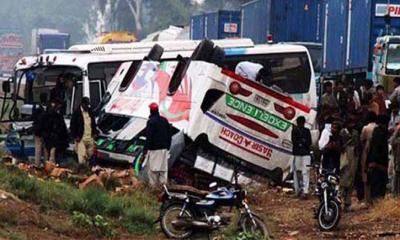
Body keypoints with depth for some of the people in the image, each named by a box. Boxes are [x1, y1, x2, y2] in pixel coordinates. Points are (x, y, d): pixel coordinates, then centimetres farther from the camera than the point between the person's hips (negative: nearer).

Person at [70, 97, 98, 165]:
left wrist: (94, 132, 11)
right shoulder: (77, 112, -7)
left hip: (90, 138, 6)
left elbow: (93, 123, 20)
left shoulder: (90, 111, 10)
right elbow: (72, 125, -6)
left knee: (90, 155, 9)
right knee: (82, 156, -8)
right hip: (81, 138, -6)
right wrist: (75, 136, -11)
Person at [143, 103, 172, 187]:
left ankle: (153, 184, -1)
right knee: (163, 167, 11)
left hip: (154, 149, -7)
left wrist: (145, 149, -10)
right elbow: (169, 135, 14)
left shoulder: (151, 121, -13)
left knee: (151, 167, -1)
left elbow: (149, 137, -16)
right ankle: (163, 182, 12)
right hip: (164, 148, 7)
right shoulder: (164, 120, 9)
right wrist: (168, 147, 21)